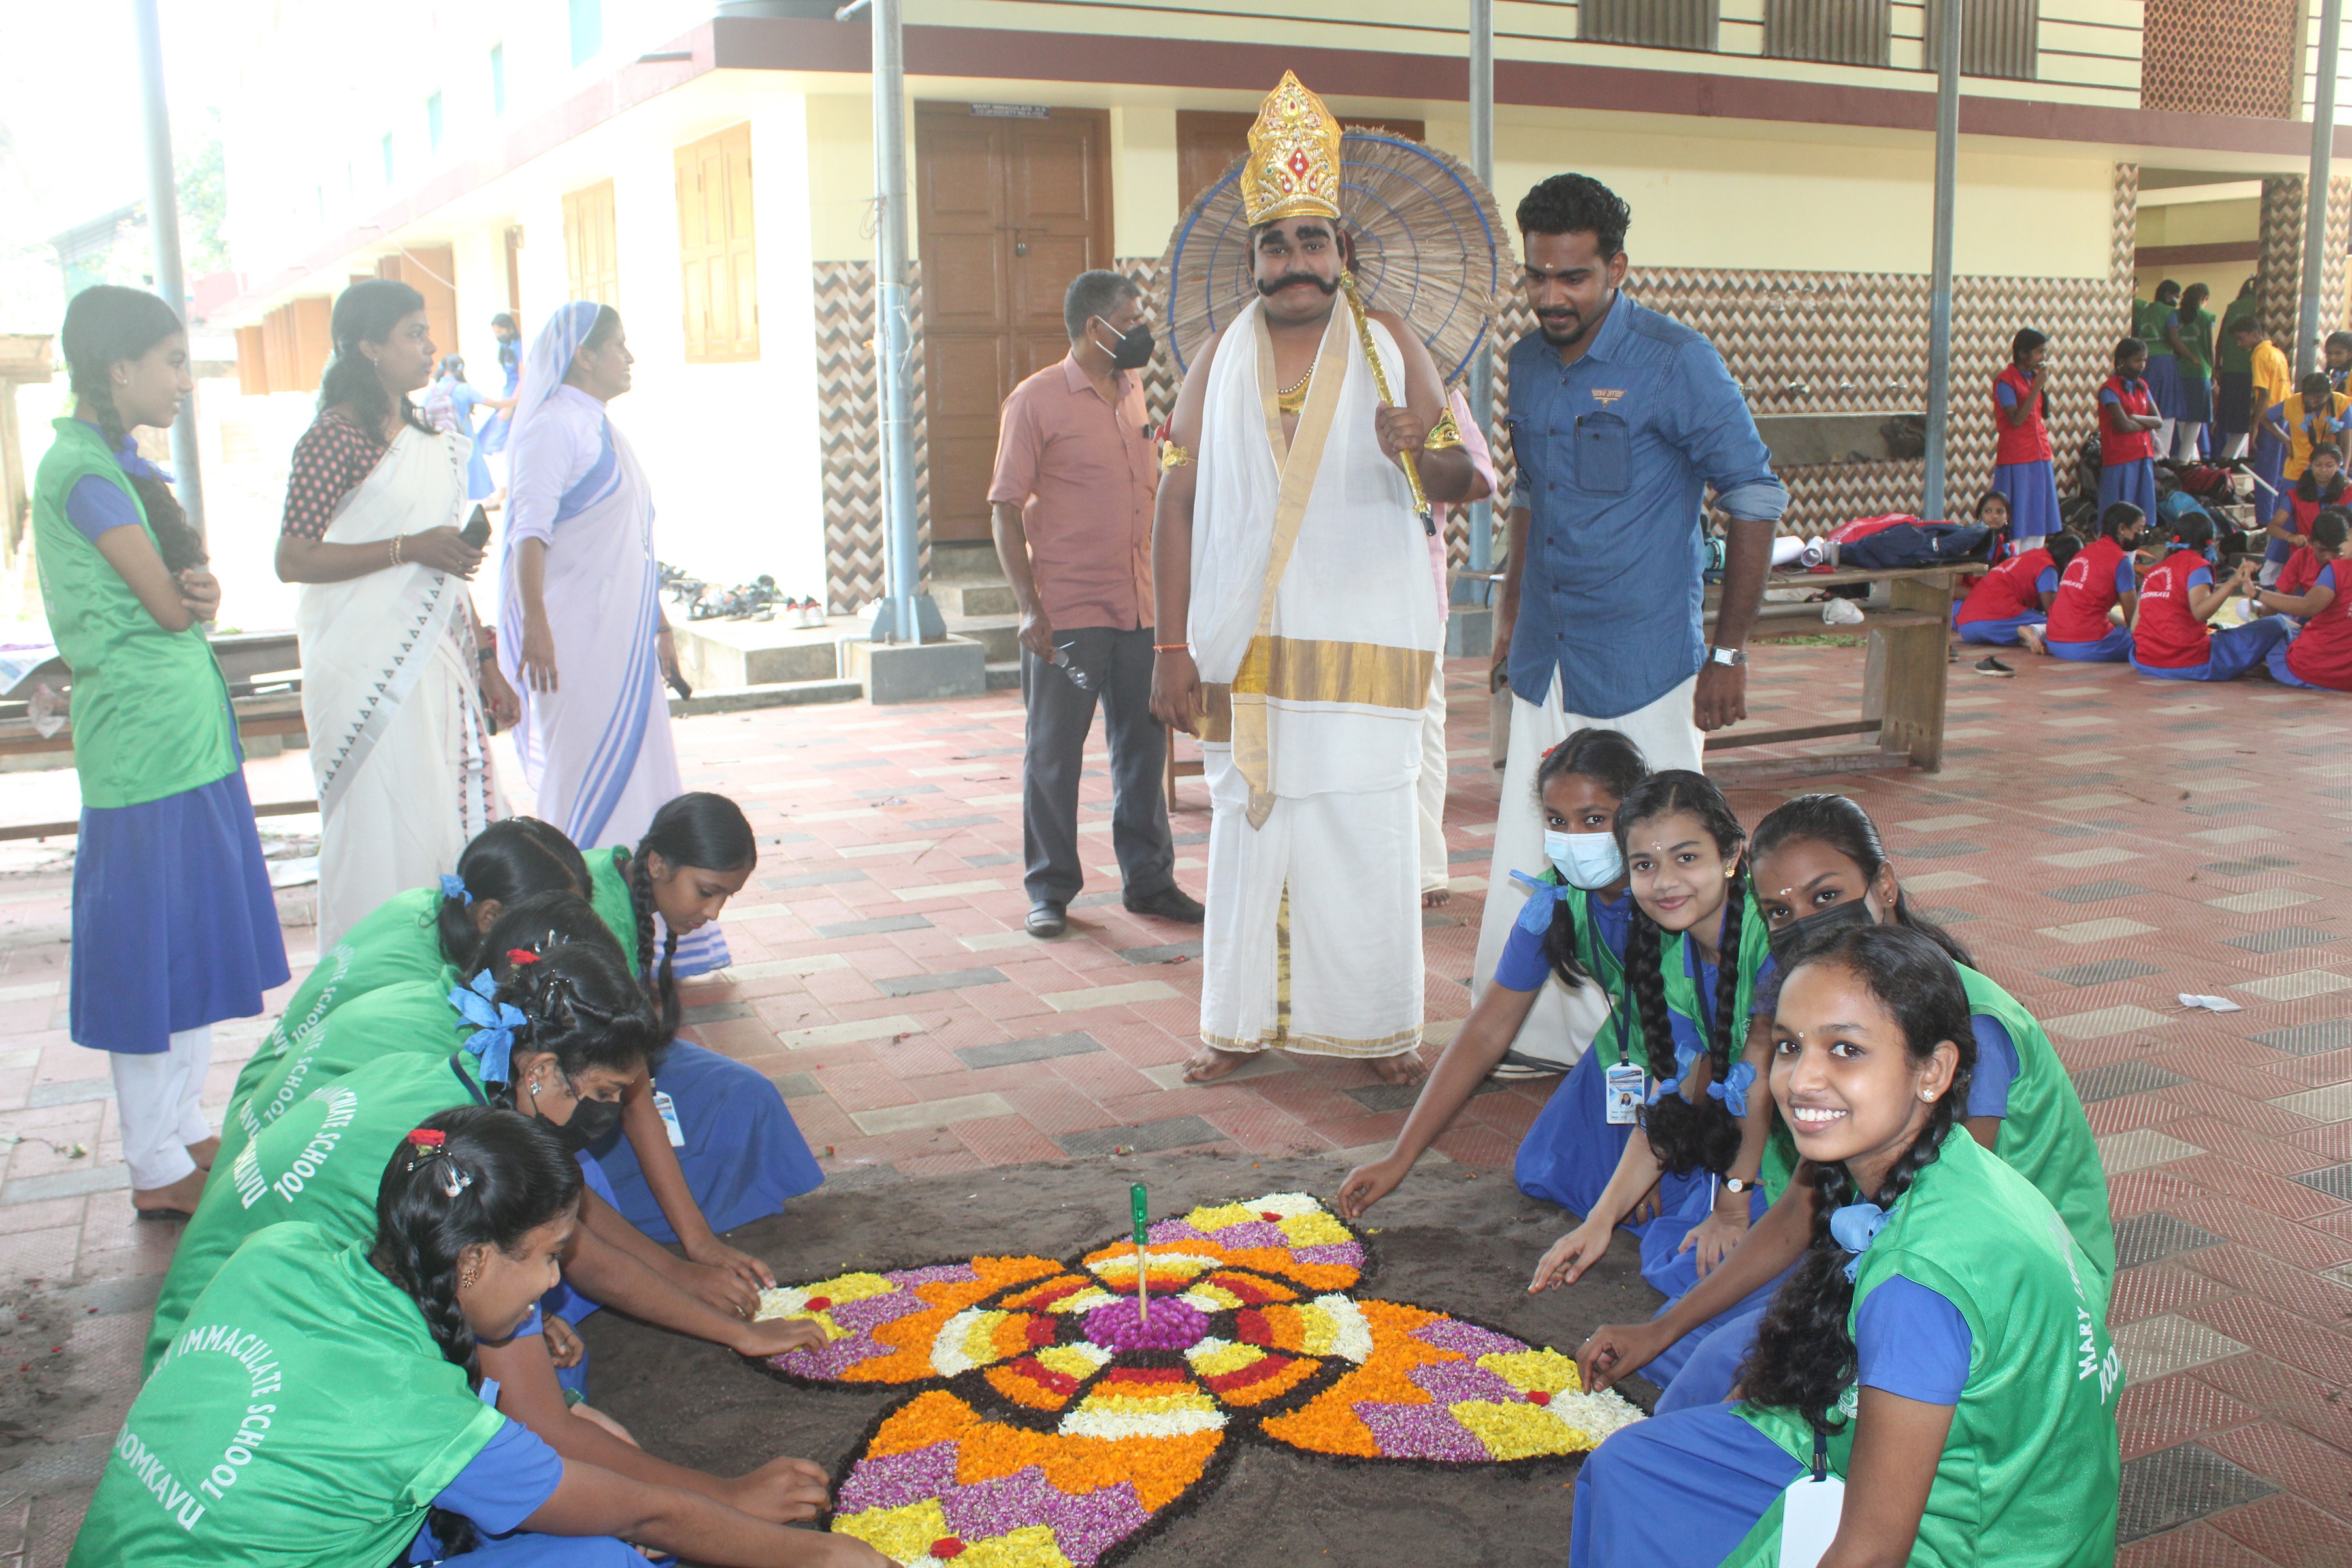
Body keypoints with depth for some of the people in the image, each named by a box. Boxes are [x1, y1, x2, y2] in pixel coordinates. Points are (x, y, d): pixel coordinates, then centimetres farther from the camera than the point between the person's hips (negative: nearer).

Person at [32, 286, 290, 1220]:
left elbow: (193, 592, 10)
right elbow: (170, 606, -17)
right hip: (148, 736, -10)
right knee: (155, 948, -1)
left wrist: (197, 587, -12)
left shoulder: (119, 463, 15)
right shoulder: (85, 471, -15)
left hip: (190, 728, 10)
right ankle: (158, 1171, 9)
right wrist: (191, 588, 4)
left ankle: (186, 1133, 27)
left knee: (196, 940, 15)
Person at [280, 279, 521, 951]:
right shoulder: (335, 436, -9)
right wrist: (408, 548, -18)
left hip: (435, 658, 7)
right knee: (384, 830, -3)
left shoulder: (427, 437, 15)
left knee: (456, 820, 7)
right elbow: (293, 560, -14)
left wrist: (486, 658, 18)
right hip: (369, 665, -7)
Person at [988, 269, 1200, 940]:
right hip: (1067, 611, -6)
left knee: (1143, 748, 10)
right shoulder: (1036, 401, -6)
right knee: (1053, 754, 3)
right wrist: (1029, 606, -14)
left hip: (1140, 608, 6)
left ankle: (1149, 880, 21)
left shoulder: (1135, 394, 13)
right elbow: (1006, 509, -7)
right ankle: (1049, 891, 14)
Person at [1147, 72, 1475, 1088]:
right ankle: (1240, 1020, 19)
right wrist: (1171, 648, -2)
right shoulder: (1219, 362, 6)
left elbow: (1457, 485, 2)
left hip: (1364, 643, -1)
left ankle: (1379, 1024, 15)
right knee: (1248, 827, 5)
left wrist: (1424, 445, -23)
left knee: (1366, 832, 1)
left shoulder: (1389, 346, 4)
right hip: (1243, 646, 1)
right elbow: (1177, 506, 3)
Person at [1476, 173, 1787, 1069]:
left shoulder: (1677, 363, -11)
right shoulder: (1527, 364, 8)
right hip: (1545, 662, 6)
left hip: (1643, 666, -6)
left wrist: (1729, 652, -9)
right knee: (1531, 858, 9)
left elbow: (1754, 499, -8)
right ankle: (1528, 1035, 20)